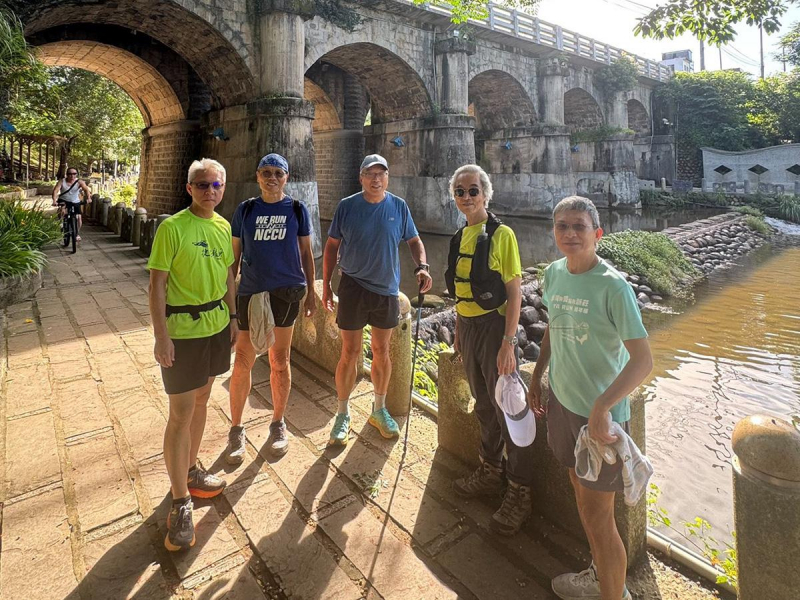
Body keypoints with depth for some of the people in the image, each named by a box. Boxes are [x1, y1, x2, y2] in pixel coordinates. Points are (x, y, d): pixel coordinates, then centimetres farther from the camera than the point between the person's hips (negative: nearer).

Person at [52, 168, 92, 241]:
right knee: (62, 211, -32)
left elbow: (86, 189, -29)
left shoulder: (79, 182, -12)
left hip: (75, 202, 1)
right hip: (63, 201, -1)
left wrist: (88, 198, -49)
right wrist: (54, 200, -40)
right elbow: (55, 190, -23)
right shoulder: (61, 181, -12)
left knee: (79, 218, -5)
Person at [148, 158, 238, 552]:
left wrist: (233, 317, 14)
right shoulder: (172, 228, -13)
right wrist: (161, 336, -17)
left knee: (201, 401, 18)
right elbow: (157, 285, -14)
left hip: (216, 326, 7)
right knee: (181, 414, -1)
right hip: (182, 330, -6)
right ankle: (180, 502, 11)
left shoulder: (223, 227, 6)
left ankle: (190, 469, 36)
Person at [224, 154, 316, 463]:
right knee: (243, 362, 2)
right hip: (250, 292, 1)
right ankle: (236, 429, 20)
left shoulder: (297, 209, 3)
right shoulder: (245, 210, 5)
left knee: (280, 361, 9)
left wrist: (311, 292, 4)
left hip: (286, 292, -1)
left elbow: (306, 253, 7)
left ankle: (278, 425, 27)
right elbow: (234, 255, 8)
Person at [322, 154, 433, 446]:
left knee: (381, 352, 13)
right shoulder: (347, 206, -3)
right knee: (350, 353, 2)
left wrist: (422, 266, -11)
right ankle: (343, 414, 20)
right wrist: (326, 284, 1)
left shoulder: (399, 206, 1)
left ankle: (379, 410, 31)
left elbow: (414, 240, 8)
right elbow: (332, 246, 3)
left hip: (387, 290, 2)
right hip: (353, 287, -2)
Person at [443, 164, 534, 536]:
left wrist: (508, 343, -18)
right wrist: (459, 331, 16)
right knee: (484, 405, 19)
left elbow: (514, 293, -14)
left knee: (507, 409, 0)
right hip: (468, 327, 7)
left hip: (494, 326, -7)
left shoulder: (501, 234, -11)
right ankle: (491, 471, 37)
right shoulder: (460, 237, 10)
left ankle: (520, 494, 16)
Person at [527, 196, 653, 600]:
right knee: (580, 493, 22)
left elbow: (642, 360, -21)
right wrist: (536, 378, 16)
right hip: (562, 401, 6)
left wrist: (602, 407, -29)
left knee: (597, 514, 4)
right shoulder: (553, 274, 0)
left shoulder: (613, 286, -20)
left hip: (602, 413, -6)